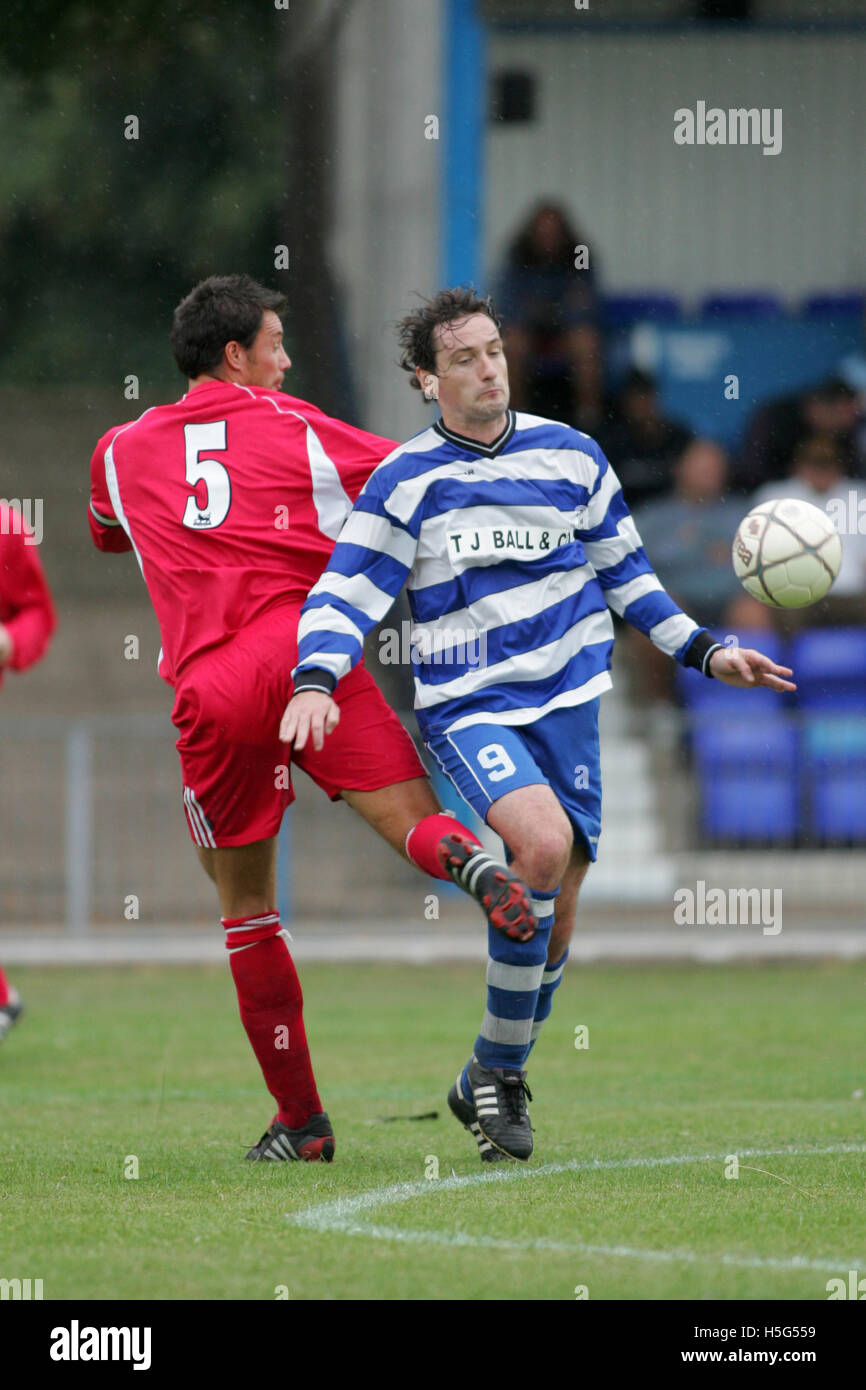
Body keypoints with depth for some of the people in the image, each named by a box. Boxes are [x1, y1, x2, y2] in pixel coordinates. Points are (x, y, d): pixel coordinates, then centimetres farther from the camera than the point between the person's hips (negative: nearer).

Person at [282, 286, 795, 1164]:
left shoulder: (570, 456, 7)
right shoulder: (405, 482, -2)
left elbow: (624, 573, 18)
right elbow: (344, 595, -4)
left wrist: (705, 654, 12)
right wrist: (315, 679, -22)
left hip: (568, 699, 4)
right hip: (467, 706, -4)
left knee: (554, 913, 4)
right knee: (543, 842, -29)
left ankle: (498, 1083, 26)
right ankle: (496, 1063, -14)